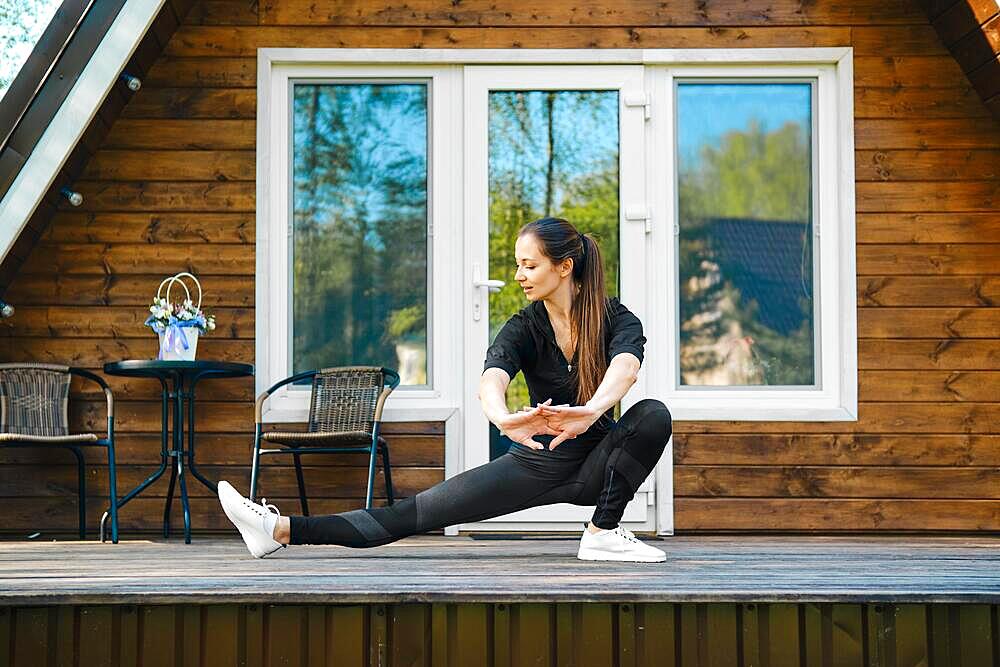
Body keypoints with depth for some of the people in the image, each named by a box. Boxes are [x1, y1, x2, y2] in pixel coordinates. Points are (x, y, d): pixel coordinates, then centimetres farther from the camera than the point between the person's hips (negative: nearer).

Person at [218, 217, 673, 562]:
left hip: (597, 464, -1)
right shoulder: (523, 328, -10)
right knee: (414, 513, -12)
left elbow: (625, 368, -39)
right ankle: (281, 530, -17)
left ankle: (603, 534, -21)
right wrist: (504, 419, -59)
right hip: (536, 462, 1)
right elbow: (491, 381, -33)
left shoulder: (617, 319, -14)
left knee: (653, 414, -31)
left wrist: (592, 411, -62)